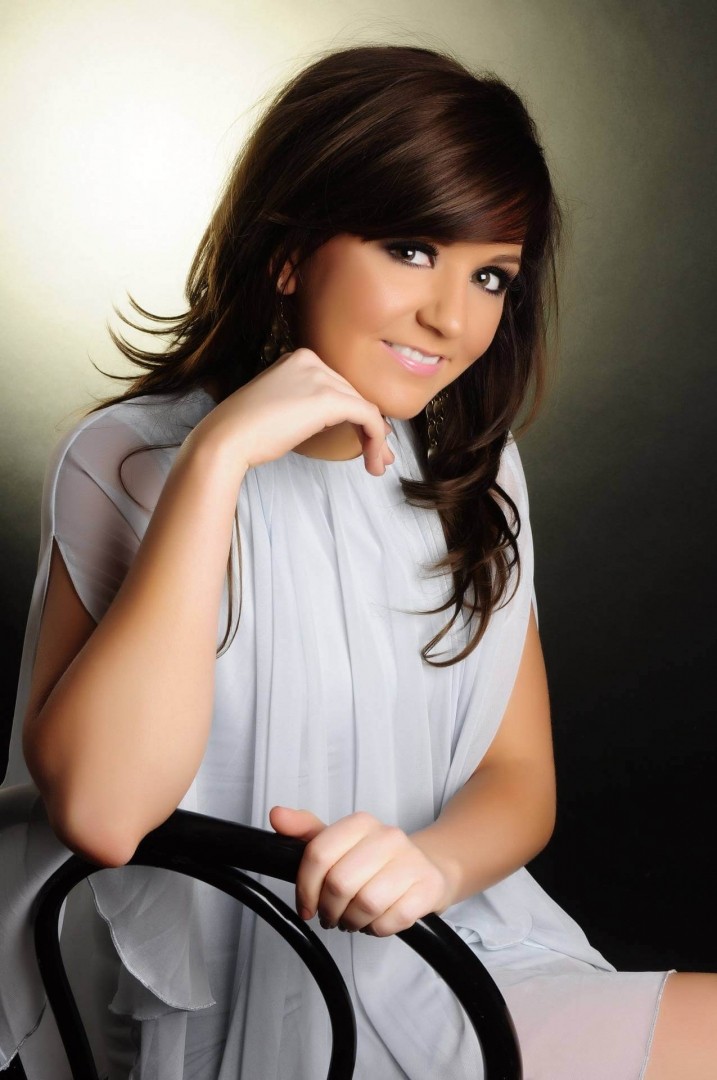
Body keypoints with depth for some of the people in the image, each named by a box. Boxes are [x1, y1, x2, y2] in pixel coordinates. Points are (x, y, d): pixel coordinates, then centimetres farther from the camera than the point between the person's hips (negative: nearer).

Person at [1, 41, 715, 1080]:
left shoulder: (475, 475, 7)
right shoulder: (130, 460, -9)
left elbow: (519, 775, 7)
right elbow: (101, 814, -23)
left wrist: (434, 860, -17)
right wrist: (218, 456, -25)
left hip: (464, 959, 7)